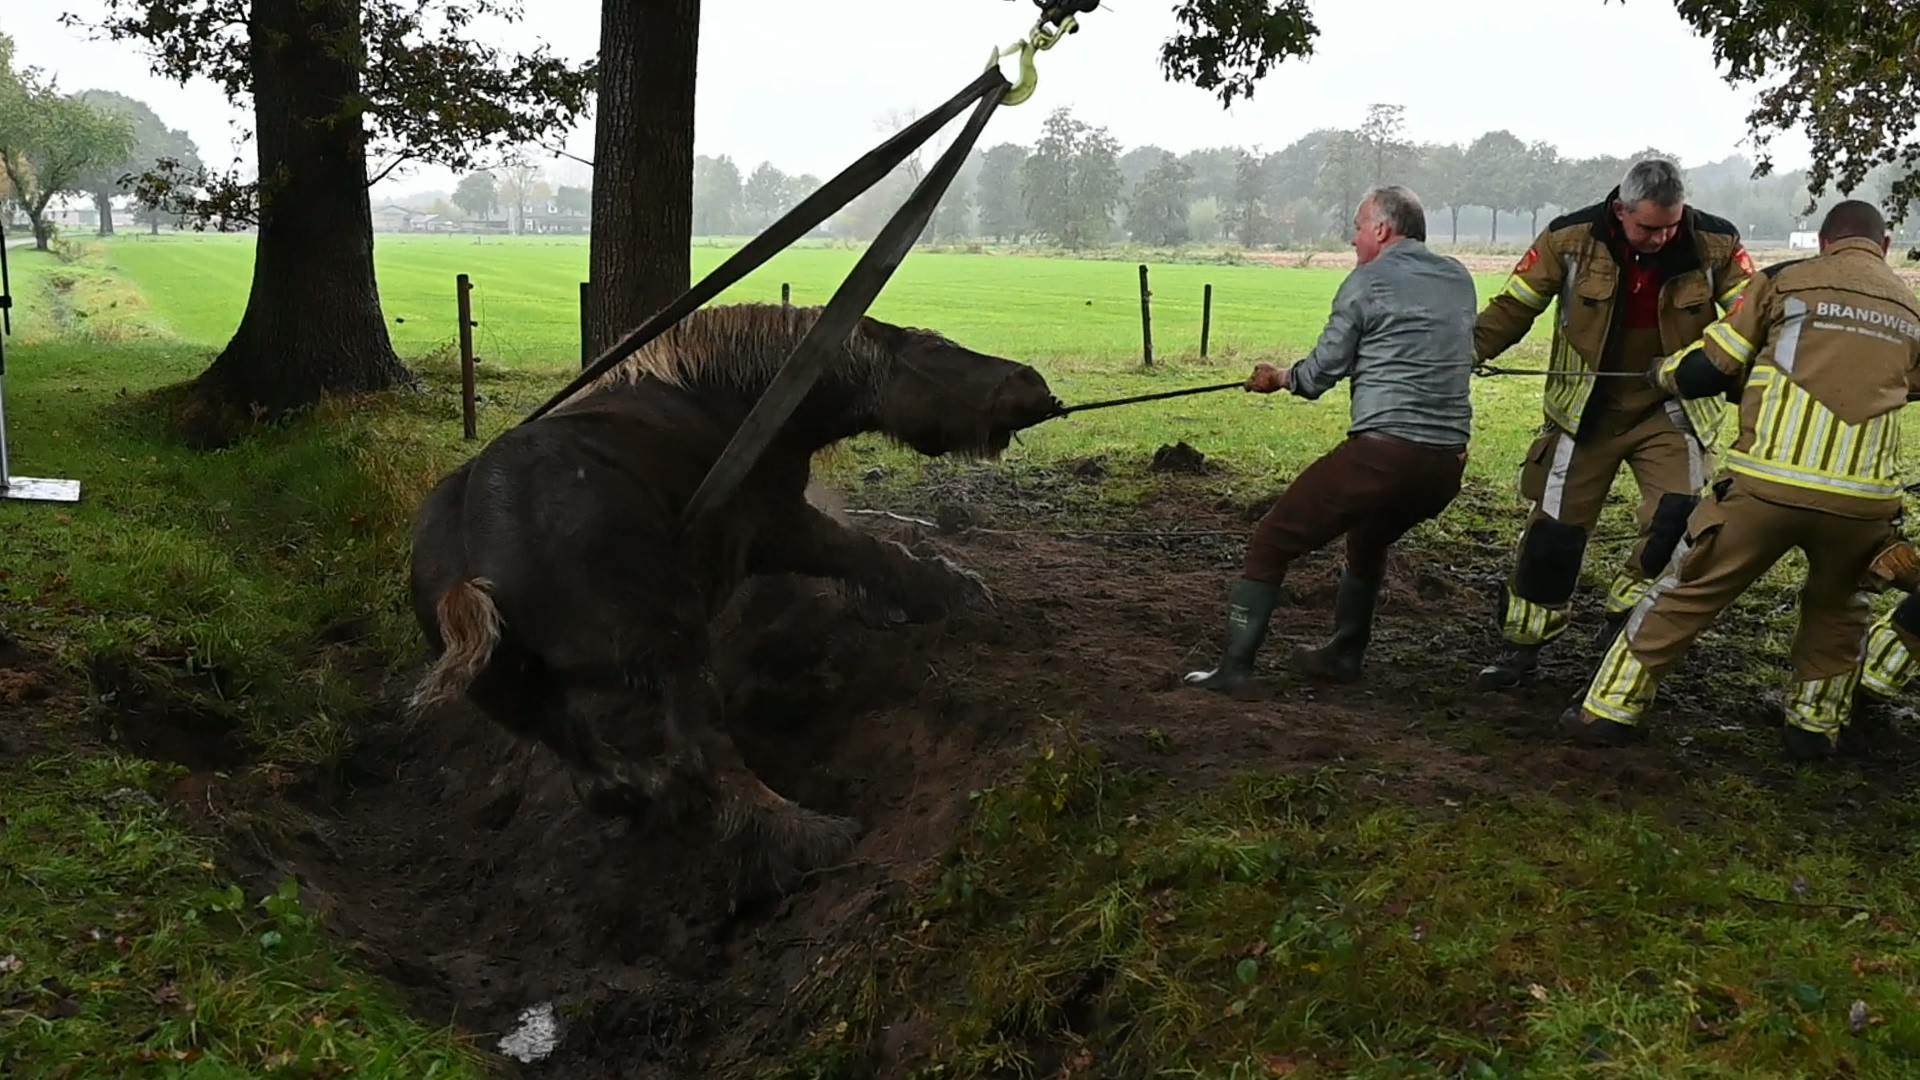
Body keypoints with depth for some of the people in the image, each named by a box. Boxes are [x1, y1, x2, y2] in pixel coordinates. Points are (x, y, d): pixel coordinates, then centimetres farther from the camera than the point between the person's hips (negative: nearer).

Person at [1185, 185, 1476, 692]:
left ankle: (1235, 666, 1)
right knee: (1370, 539, 34)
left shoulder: (1367, 281, -2)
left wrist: (1281, 377, 20)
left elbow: (1322, 370, 0)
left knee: (1271, 542, 4)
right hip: (1447, 464, 7)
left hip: (1382, 453, -7)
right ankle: (1343, 654, 38)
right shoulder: (1459, 279, 15)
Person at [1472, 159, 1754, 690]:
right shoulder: (1570, 238, -14)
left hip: (1669, 409, 1)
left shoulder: (1714, 244, -12)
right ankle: (1520, 645, 19)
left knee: (1681, 518, -17)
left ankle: (1625, 619, 7)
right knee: (1555, 529, 3)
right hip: (1585, 410, -1)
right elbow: (1513, 306, -6)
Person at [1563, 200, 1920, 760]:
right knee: (1838, 606, 30)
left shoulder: (1786, 281, 6)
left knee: (1685, 593, 11)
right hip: (1864, 494, 3)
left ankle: (1610, 710, 15)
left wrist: (1663, 373, 28)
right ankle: (1814, 725, 32)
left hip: (1768, 482, -2)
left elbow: (1703, 372, 6)